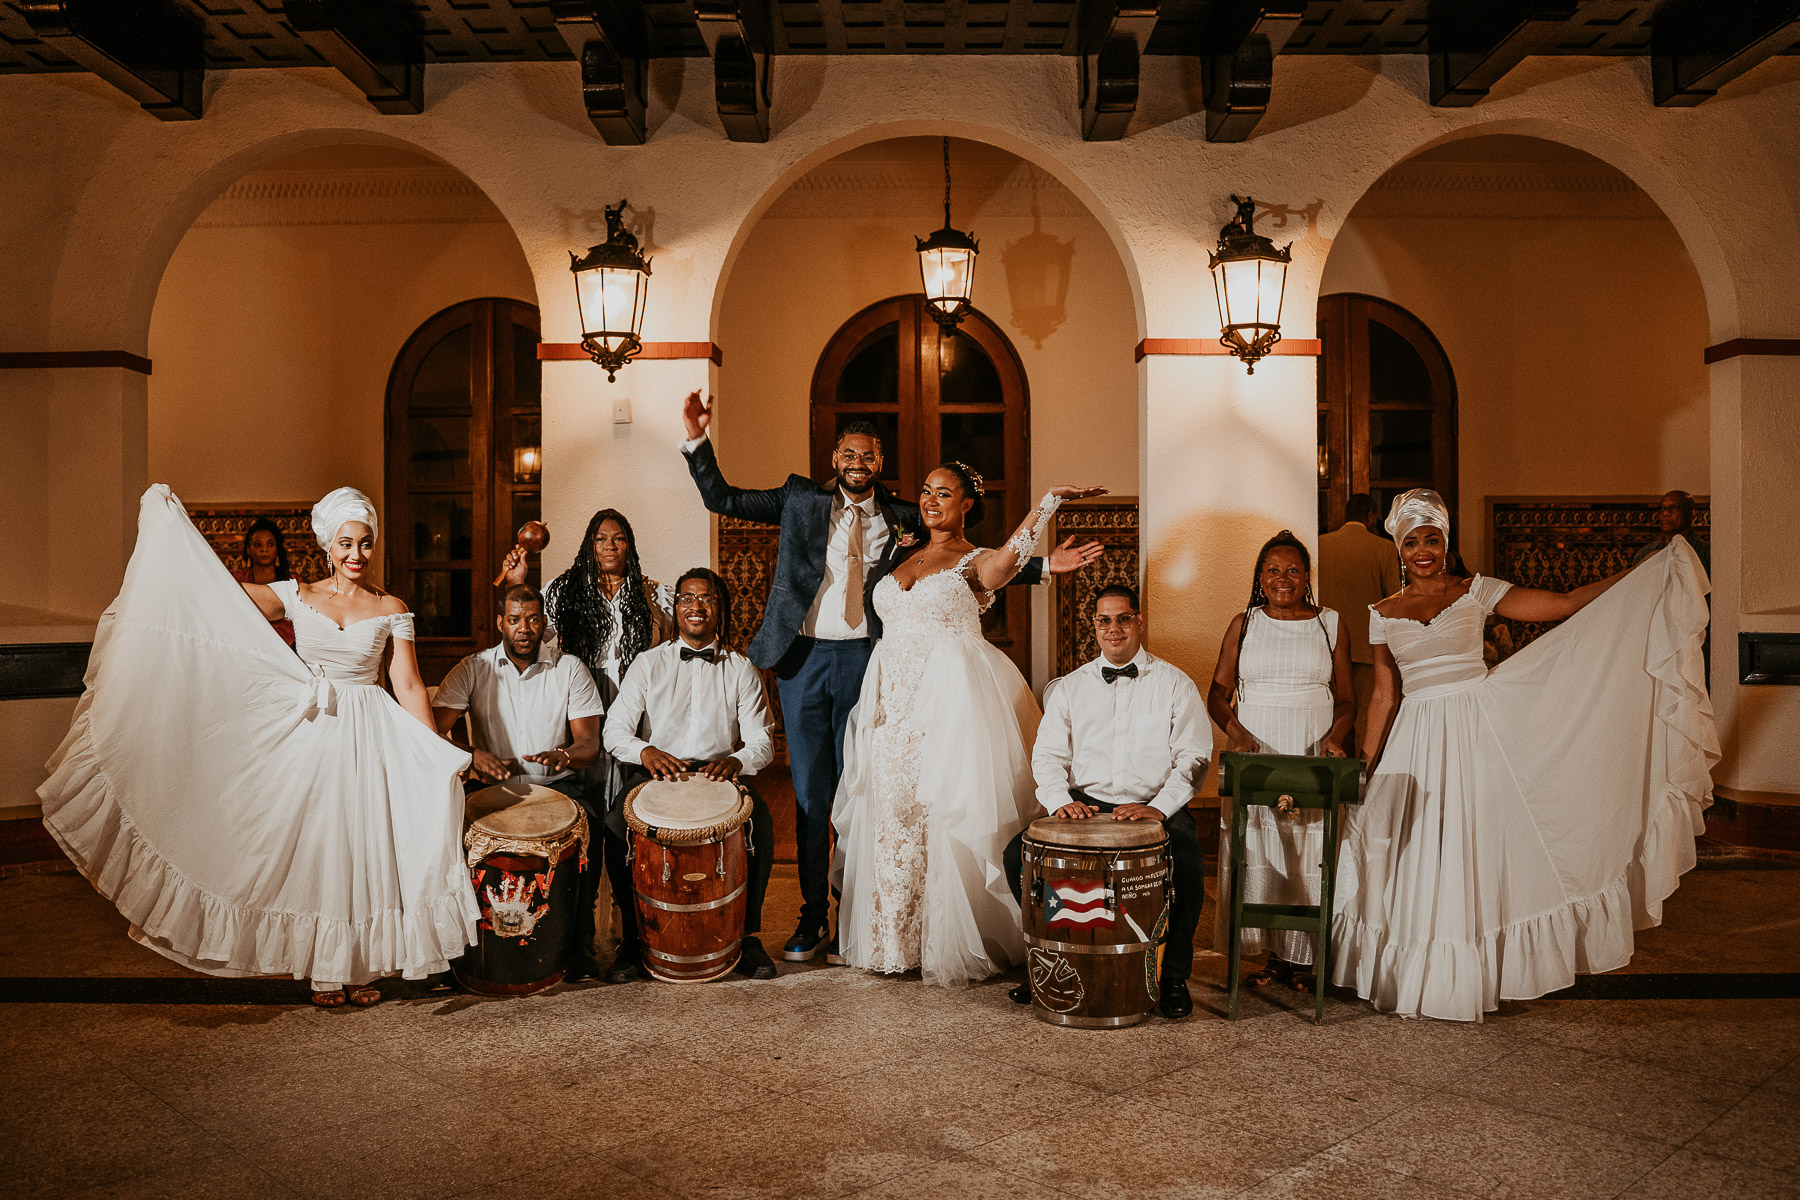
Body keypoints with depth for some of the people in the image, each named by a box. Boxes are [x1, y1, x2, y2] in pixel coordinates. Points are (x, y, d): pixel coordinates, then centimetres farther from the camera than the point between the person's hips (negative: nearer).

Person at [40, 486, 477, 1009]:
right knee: (316, 843, 4)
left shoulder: (391, 609, 1)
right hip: (310, 735, 1)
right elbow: (222, 589, -2)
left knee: (364, 846, 2)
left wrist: (437, 752, -8)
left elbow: (408, 685, -2)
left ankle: (361, 965, 16)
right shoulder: (298, 596, 4)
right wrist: (173, 524, -5)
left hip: (369, 736, -1)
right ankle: (325, 970, 17)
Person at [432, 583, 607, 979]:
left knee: (586, 827, -31)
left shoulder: (570, 669, 2)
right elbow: (435, 729, -5)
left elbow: (590, 744, -3)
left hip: (557, 784, -1)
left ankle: (579, 944, -18)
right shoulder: (473, 669, 4)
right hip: (492, 785, 1)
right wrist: (472, 754, -24)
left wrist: (563, 756, -26)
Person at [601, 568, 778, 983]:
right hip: (654, 774, 0)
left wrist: (737, 760, -20)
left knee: (759, 820, -31)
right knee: (617, 825, -31)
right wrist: (646, 751, -21)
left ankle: (748, 934, -16)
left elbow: (762, 742, 4)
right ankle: (633, 936, -12)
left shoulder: (741, 670, 12)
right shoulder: (649, 663, 11)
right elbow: (614, 731, 2)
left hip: (719, 775, 0)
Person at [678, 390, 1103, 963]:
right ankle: (812, 915, 17)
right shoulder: (801, 499, 7)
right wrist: (697, 441, -4)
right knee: (810, 791, 6)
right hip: (804, 658, 0)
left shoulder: (902, 520, 7)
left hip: (864, 659, 0)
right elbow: (721, 499, 8)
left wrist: (1042, 565, 3)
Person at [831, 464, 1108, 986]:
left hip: (949, 704, -6)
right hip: (894, 705, 6)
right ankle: (896, 943, 16)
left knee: (943, 817, -5)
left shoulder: (975, 562, -1)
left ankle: (945, 945, 8)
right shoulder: (903, 557, 18)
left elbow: (1011, 555, -22)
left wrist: (1048, 499, -36)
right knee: (891, 816, 6)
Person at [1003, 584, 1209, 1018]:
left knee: (1186, 864, -31)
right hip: (1084, 806, 2)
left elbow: (1193, 757, -1)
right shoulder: (1070, 687, 15)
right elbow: (1048, 753, 8)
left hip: (1156, 807, -2)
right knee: (1018, 853, -20)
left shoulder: (1174, 683, 8)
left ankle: (1174, 977, -8)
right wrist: (1060, 800, -13)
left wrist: (1159, 807, -17)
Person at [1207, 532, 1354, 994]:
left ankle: (1300, 958, 8)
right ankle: (1269, 955, 7)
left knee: (1309, 855, -1)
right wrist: (1236, 732, -11)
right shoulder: (1244, 625, 9)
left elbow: (1346, 697, 10)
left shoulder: (1330, 624, 9)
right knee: (1256, 849, -2)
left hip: (1313, 757, 0)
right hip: (1255, 755, 1)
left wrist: (1335, 737, -9)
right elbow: (1218, 693, 6)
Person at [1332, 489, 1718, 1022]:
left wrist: (1647, 571, -6)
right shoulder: (1384, 614, 6)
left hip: (1477, 733, -1)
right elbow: (1384, 697, 10)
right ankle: (1421, 976, 17)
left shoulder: (1478, 593, 2)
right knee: (1416, 862, 3)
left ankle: (1470, 978, 14)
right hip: (1415, 743, 2)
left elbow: (1567, 604, -1)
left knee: (1473, 852, 1)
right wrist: (1364, 769, 8)